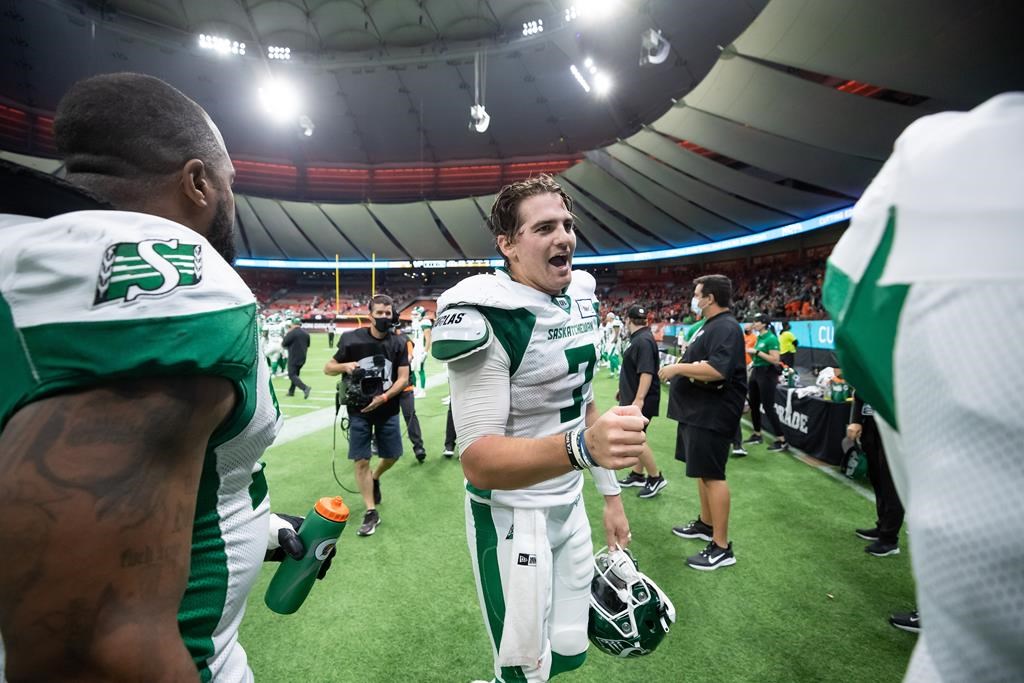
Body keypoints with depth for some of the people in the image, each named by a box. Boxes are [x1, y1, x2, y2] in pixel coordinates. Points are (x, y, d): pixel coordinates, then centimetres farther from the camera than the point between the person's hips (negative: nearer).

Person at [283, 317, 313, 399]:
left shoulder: (291, 333, -15)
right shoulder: (306, 333, 6)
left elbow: (283, 344, -6)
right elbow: (307, 346, 13)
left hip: (293, 358, -7)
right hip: (302, 358, 7)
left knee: (292, 375, -4)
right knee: (295, 374, 20)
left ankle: (305, 388, -23)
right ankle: (291, 391, 27)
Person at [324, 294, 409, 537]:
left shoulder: (398, 344, -3)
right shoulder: (353, 339, -6)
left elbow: (403, 378, -4)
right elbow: (328, 368, 2)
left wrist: (384, 397, -19)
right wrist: (345, 366, -20)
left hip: (387, 411, 2)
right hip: (359, 411, -1)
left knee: (392, 456, 11)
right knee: (361, 461, 1)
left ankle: (375, 479, 45)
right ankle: (371, 512, 14)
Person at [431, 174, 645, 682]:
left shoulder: (581, 299, 2)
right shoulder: (485, 316, -23)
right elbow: (478, 460, -28)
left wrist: (611, 495, 13)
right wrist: (581, 446, -43)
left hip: (570, 504, 7)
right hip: (511, 517, -7)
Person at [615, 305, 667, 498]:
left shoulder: (643, 340, -20)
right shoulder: (637, 338, 11)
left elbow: (646, 372, -27)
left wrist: (638, 399, -30)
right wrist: (624, 390, 27)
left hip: (641, 400, -10)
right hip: (634, 397, 10)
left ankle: (656, 478, 6)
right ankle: (637, 475, 26)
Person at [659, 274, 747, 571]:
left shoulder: (726, 327, -17)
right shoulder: (709, 326, 15)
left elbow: (718, 370, -31)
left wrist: (678, 368, -23)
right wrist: (679, 367, 10)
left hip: (712, 415, -11)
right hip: (697, 411, 11)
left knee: (712, 475, -4)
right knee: (702, 471, 20)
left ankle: (722, 547, 6)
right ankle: (706, 524, 36)